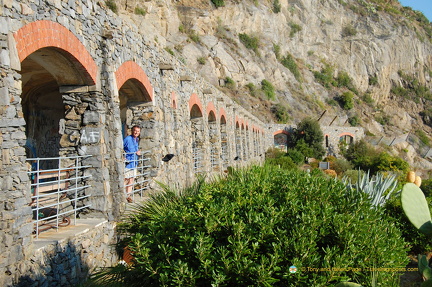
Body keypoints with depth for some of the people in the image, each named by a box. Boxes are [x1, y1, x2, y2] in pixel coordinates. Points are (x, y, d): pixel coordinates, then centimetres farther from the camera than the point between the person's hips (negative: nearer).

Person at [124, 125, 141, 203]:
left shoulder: (137, 140, 11)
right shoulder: (127, 139, -13)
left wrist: (138, 152, 3)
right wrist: (123, 157, -20)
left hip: (134, 163, 7)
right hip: (127, 162, -7)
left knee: (131, 180, 11)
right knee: (126, 180, -4)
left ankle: (128, 195, 20)